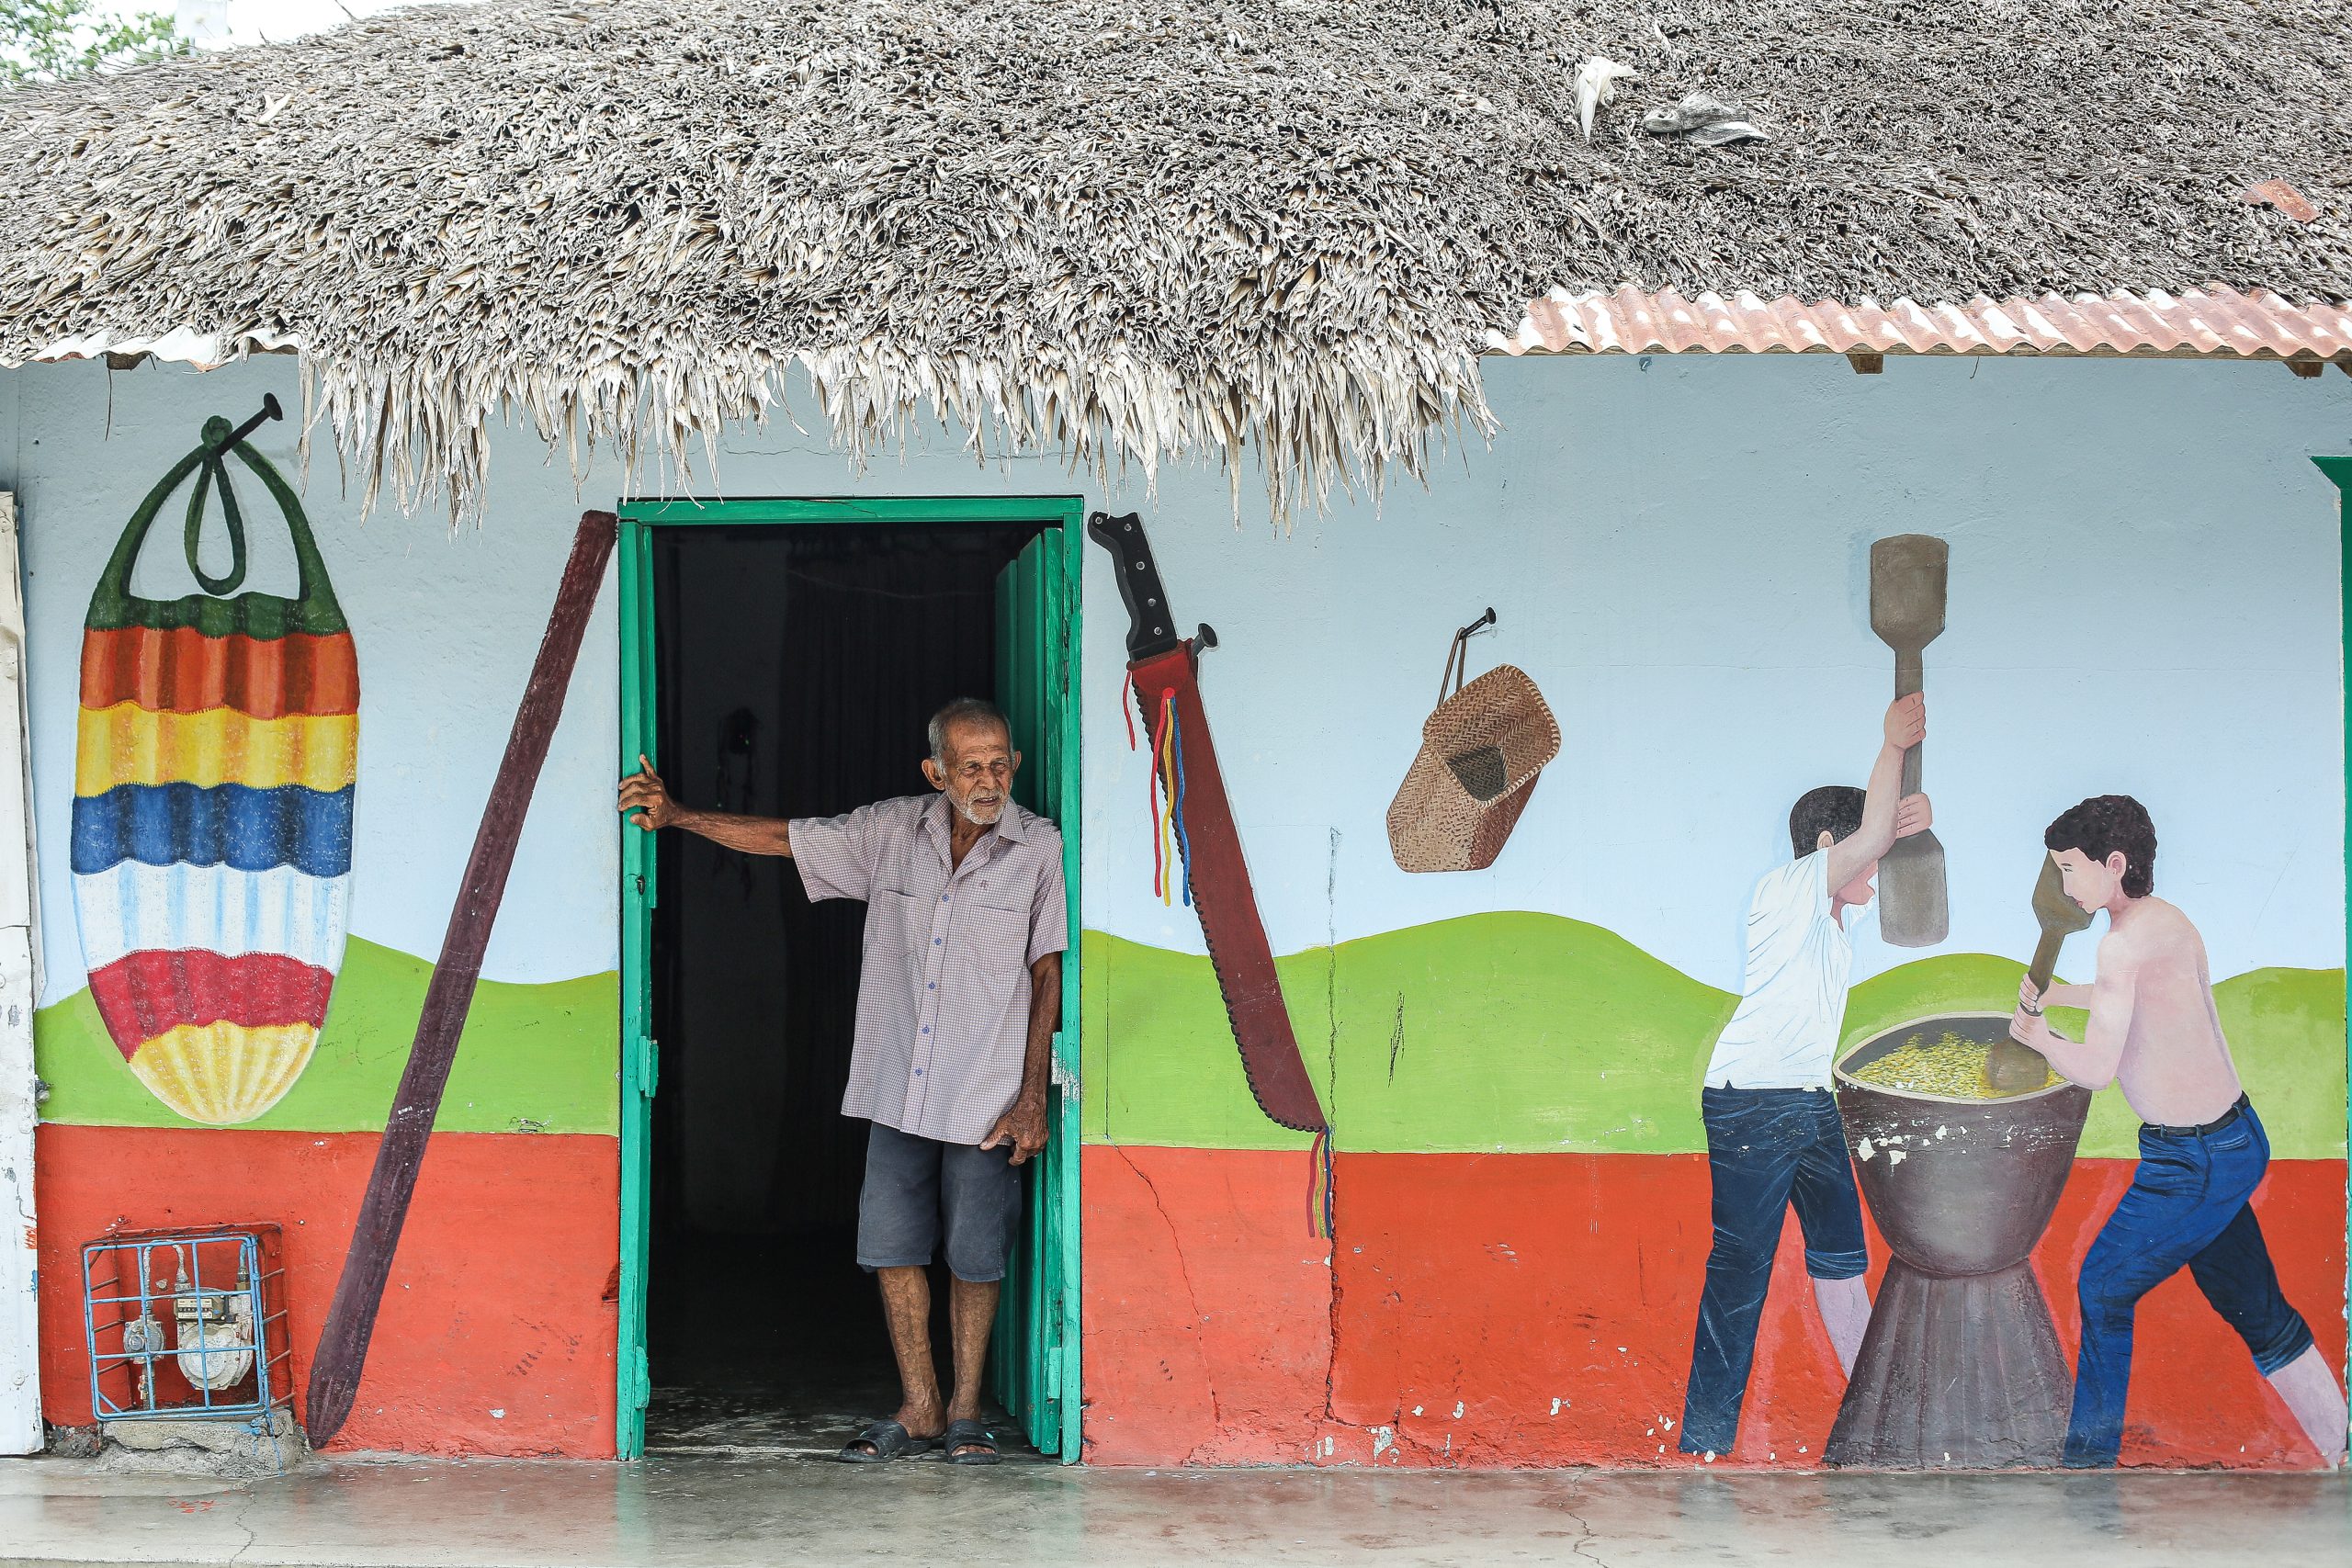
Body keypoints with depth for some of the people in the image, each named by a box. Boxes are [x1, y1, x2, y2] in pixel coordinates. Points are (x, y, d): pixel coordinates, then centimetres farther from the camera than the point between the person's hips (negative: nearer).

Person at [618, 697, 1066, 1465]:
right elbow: (782, 837, 13)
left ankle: (965, 1410, 17)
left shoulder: (1041, 849, -5)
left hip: (986, 1098, -3)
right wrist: (676, 815, 8)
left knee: (973, 1255, 2)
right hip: (897, 1086, 3)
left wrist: (1033, 1097, -7)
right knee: (892, 1244, 3)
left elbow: (1049, 975, -3)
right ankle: (919, 1410, 15)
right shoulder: (891, 832, 4)